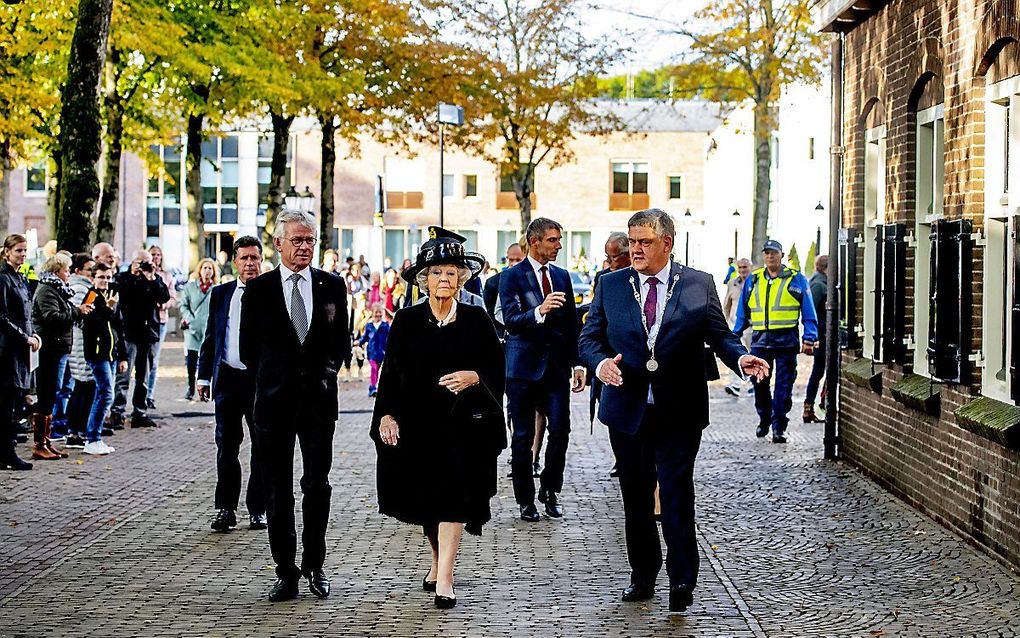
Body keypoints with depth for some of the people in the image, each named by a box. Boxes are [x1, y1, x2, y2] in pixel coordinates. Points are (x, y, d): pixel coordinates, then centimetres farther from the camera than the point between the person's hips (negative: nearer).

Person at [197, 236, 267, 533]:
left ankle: (257, 509, 15)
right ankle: (225, 508, 12)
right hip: (228, 378, 2)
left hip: (261, 379, -2)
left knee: (262, 447, 5)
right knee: (226, 447, 4)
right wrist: (204, 376, 7)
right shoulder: (220, 294, 9)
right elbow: (210, 338, 13)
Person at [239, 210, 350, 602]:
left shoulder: (332, 286, 5)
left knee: (318, 485, 6)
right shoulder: (258, 290, 1)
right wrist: (273, 379, 6)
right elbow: (248, 349, 6)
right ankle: (286, 572, 9)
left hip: (319, 397, 1)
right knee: (278, 489, 3)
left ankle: (314, 566, 18)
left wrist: (326, 371, 3)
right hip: (274, 400, -1)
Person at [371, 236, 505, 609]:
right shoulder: (407, 321, 4)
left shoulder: (476, 320, 2)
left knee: (452, 497, -11)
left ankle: (444, 579, -13)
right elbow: (390, 372, 2)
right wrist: (386, 414, -9)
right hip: (417, 422, 2)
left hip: (462, 423, -2)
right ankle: (439, 561, 33)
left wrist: (473, 377, -20)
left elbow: (496, 368, 1)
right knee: (426, 500, 12)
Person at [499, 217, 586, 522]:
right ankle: (526, 500, 13)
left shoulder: (562, 276, 12)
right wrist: (539, 311, -35)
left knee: (560, 430, -3)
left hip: (556, 367, 4)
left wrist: (577, 363, 11)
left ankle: (550, 491, 16)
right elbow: (511, 321, -18)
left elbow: (571, 323, 16)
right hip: (524, 368, -4)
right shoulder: (512, 277, -6)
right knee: (523, 436, 4)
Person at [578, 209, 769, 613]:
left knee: (676, 495, -9)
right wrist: (600, 362, -16)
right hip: (627, 409, 3)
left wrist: (741, 358, -17)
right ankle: (643, 576, 26)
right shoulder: (611, 285, 6)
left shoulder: (699, 285, 2)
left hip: (679, 412, -3)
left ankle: (682, 581, -1)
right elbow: (589, 337, 6)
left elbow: (719, 336, 3)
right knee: (635, 497, 12)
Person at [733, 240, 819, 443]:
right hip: (760, 340, 3)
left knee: (784, 386, -2)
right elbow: (743, 313, 18)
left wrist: (809, 339, -6)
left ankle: (779, 427, 2)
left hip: (786, 341, -3)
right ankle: (764, 420, 25)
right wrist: (735, 335, 11)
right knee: (759, 383, 7)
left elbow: (808, 313, 3)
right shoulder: (753, 280, 13)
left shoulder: (796, 280, 4)